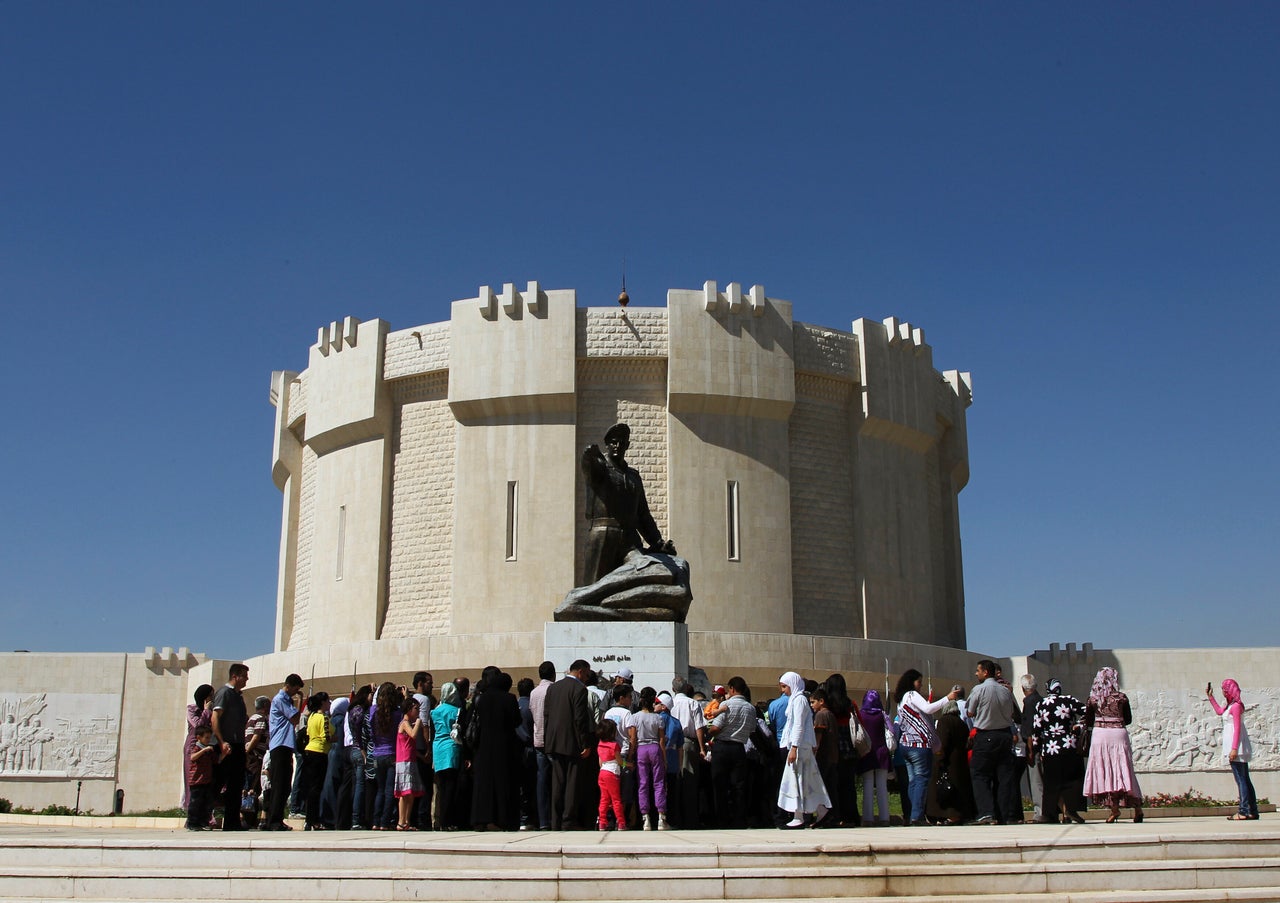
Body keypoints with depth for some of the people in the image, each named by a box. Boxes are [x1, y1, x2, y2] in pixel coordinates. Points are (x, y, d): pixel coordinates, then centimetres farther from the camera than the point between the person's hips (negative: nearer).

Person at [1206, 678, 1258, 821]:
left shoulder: (1236, 706, -14)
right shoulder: (1230, 705, 15)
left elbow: (1237, 728, -19)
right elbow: (1219, 711, 35)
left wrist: (1234, 748, -23)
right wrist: (1210, 696, 35)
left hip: (1236, 746, -10)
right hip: (1239, 749, 10)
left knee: (1241, 779, -10)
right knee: (1244, 779, 11)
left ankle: (1244, 812, -10)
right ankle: (1252, 811, 14)